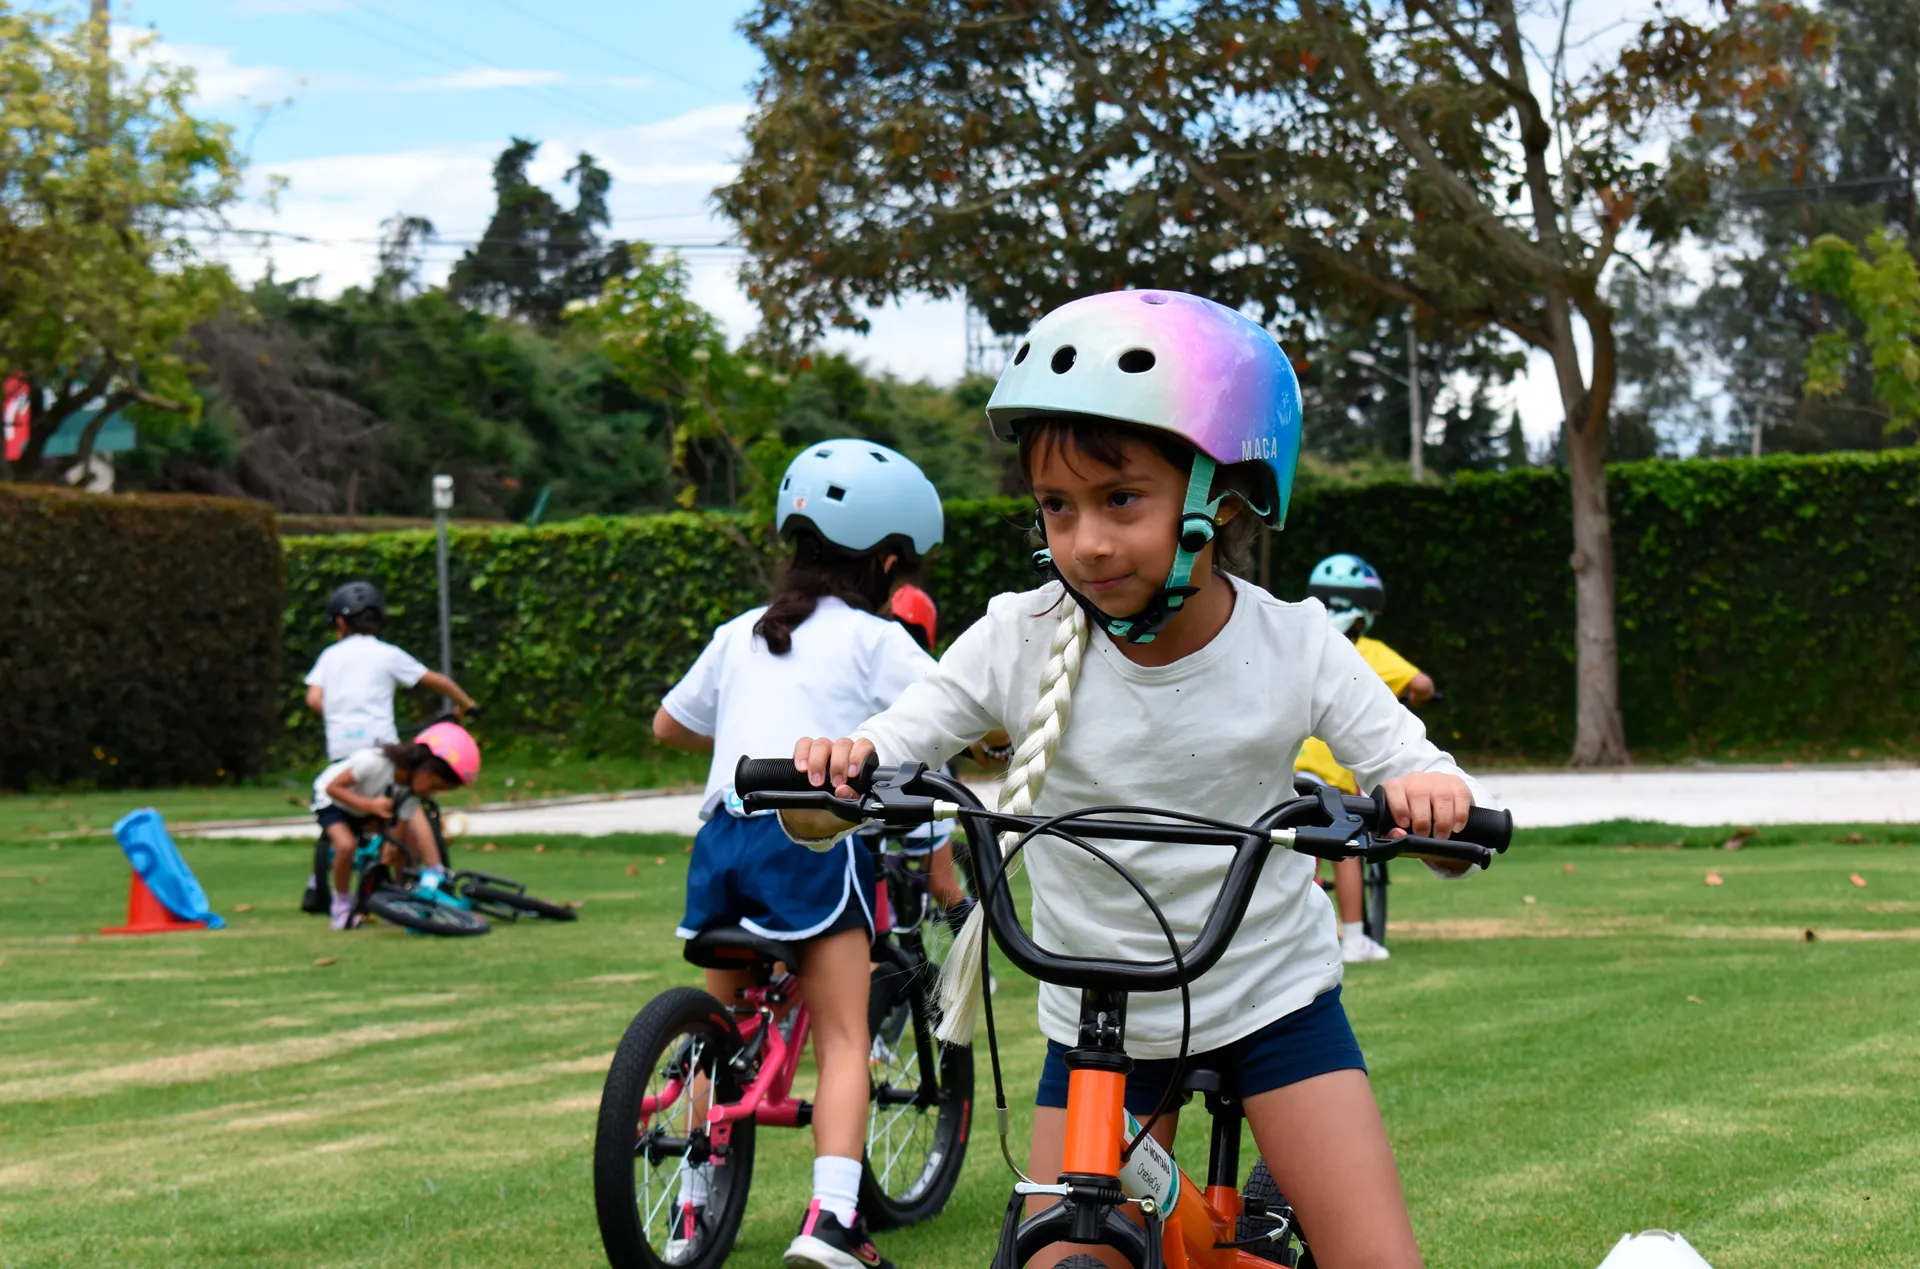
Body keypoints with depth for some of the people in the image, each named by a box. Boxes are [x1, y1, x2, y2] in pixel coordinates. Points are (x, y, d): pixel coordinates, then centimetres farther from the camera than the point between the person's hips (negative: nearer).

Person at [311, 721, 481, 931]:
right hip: (332, 800, -5)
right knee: (346, 844, -32)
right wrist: (369, 805, -43)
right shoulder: (374, 762, -39)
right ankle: (342, 904, -9)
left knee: (410, 839, -12)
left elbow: (400, 831, -18)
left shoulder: (411, 793, -20)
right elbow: (332, 787, -32)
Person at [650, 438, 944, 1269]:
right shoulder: (876, 640, 6)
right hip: (813, 837, -5)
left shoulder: (738, 635, 21)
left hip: (723, 834, 5)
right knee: (843, 1042, -3)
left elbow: (669, 726, 33)